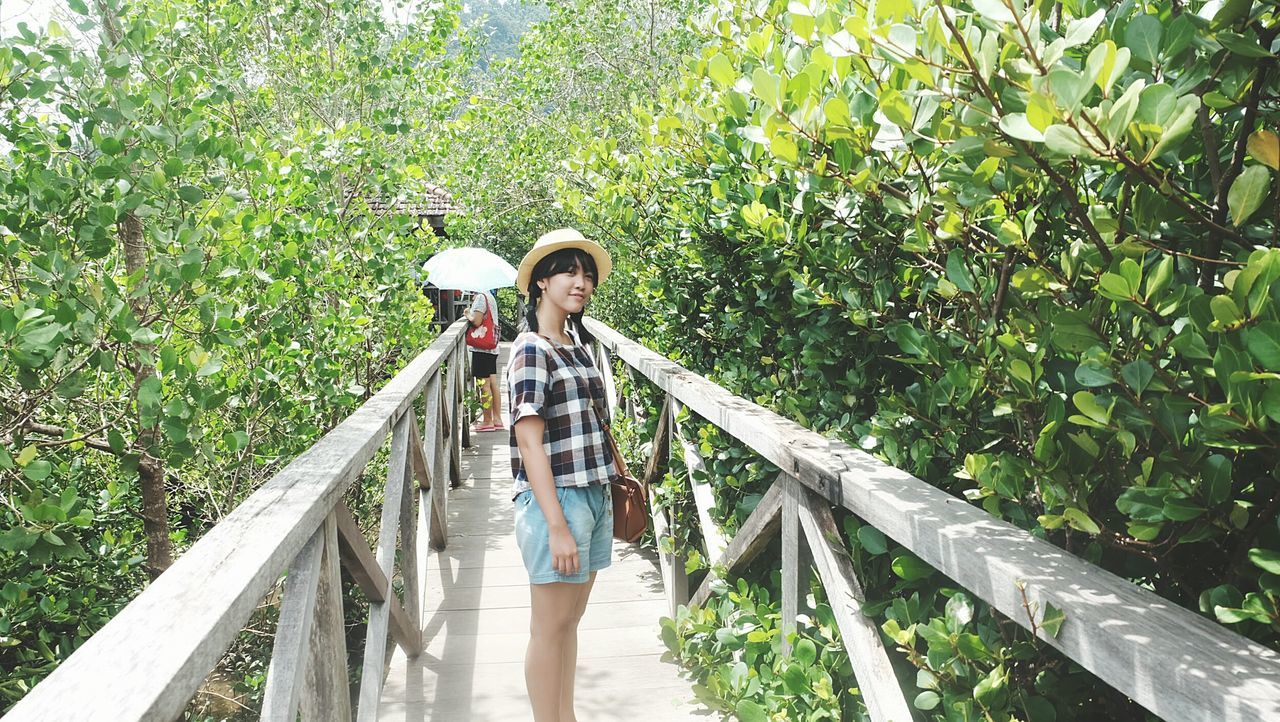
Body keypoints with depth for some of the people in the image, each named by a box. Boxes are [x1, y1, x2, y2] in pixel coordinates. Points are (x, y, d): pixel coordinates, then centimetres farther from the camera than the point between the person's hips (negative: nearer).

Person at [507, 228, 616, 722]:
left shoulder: (578, 344, 11)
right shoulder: (531, 349, -13)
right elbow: (530, 443, -17)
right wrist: (558, 527, -20)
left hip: (594, 496, 8)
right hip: (555, 499, -8)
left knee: (571, 618, 17)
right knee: (550, 627, 3)